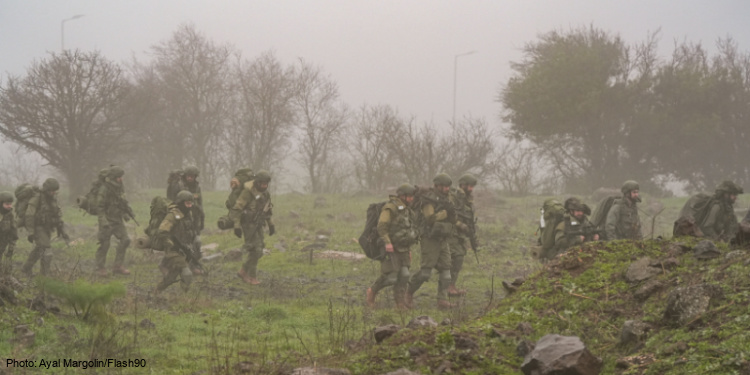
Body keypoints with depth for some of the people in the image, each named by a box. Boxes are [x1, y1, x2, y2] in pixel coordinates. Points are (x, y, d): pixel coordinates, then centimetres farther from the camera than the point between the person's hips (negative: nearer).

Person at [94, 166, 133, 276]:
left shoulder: (120, 187, 5)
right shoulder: (104, 189, -18)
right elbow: (99, 207, -19)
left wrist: (128, 211, 16)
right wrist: (104, 221, -25)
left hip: (118, 220, 7)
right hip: (107, 220, -7)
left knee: (125, 240, 0)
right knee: (104, 244, -2)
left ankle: (118, 266, 9)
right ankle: (100, 268, 11)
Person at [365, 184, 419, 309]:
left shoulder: (407, 210, 13)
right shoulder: (391, 207, -15)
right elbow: (382, 226, -23)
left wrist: (409, 249, 20)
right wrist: (387, 242, -33)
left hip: (403, 249, 7)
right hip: (390, 248, -7)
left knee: (403, 276, -4)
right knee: (390, 277, -10)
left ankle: (400, 304, -1)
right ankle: (372, 292, 13)